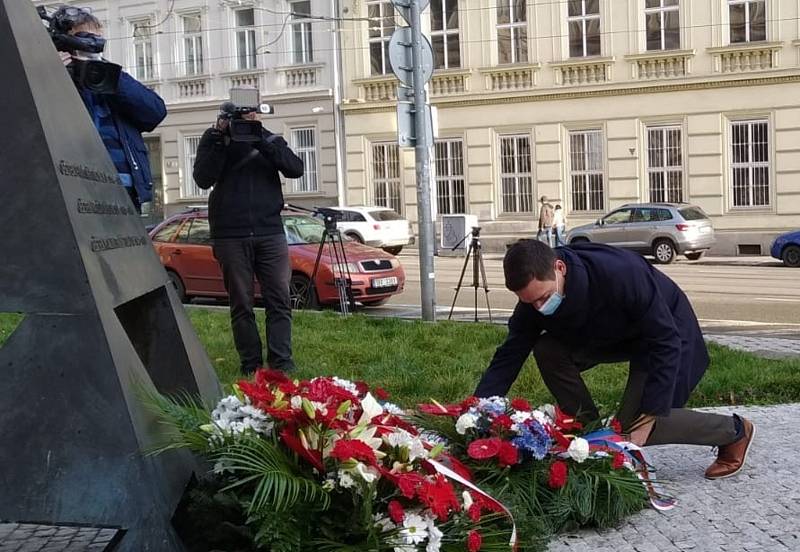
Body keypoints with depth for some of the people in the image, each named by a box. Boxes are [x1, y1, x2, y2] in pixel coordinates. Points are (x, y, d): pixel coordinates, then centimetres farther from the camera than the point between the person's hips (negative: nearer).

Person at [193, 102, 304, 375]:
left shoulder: (267, 138, 12)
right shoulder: (212, 141, 9)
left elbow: (295, 169, -4)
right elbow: (203, 179, -6)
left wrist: (259, 139, -12)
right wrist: (220, 139, -10)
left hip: (270, 231, 1)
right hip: (230, 235, -1)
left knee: (280, 301, -3)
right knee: (241, 305, 1)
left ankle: (281, 361, 0)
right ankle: (251, 364, 7)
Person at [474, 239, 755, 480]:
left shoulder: (620, 273, -40)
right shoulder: (535, 295, -22)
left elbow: (666, 342, -32)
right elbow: (509, 356, -16)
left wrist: (647, 415, -30)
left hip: (668, 331, -6)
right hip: (613, 335, 6)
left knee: (631, 427, -14)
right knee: (547, 351, -17)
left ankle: (735, 431, 6)